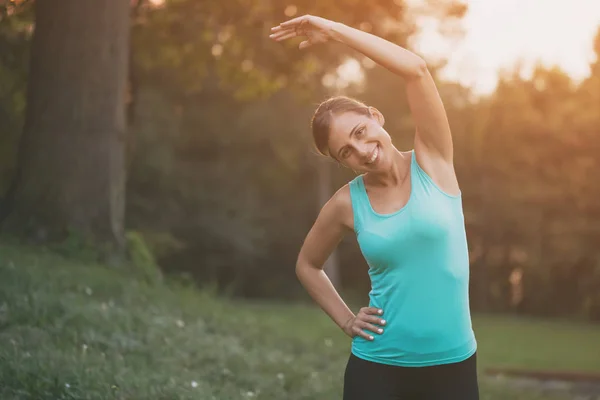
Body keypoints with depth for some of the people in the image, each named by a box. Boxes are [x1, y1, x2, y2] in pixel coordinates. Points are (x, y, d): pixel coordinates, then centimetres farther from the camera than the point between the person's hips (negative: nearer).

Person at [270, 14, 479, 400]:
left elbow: (416, 69, -19)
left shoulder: (433, 161, -6)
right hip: (377, 367, 1)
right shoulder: (347, 203, -2)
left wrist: (332, 29, -15)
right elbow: (307, 265, 16)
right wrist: (346, 320, 3)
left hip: (453, 364, 0)